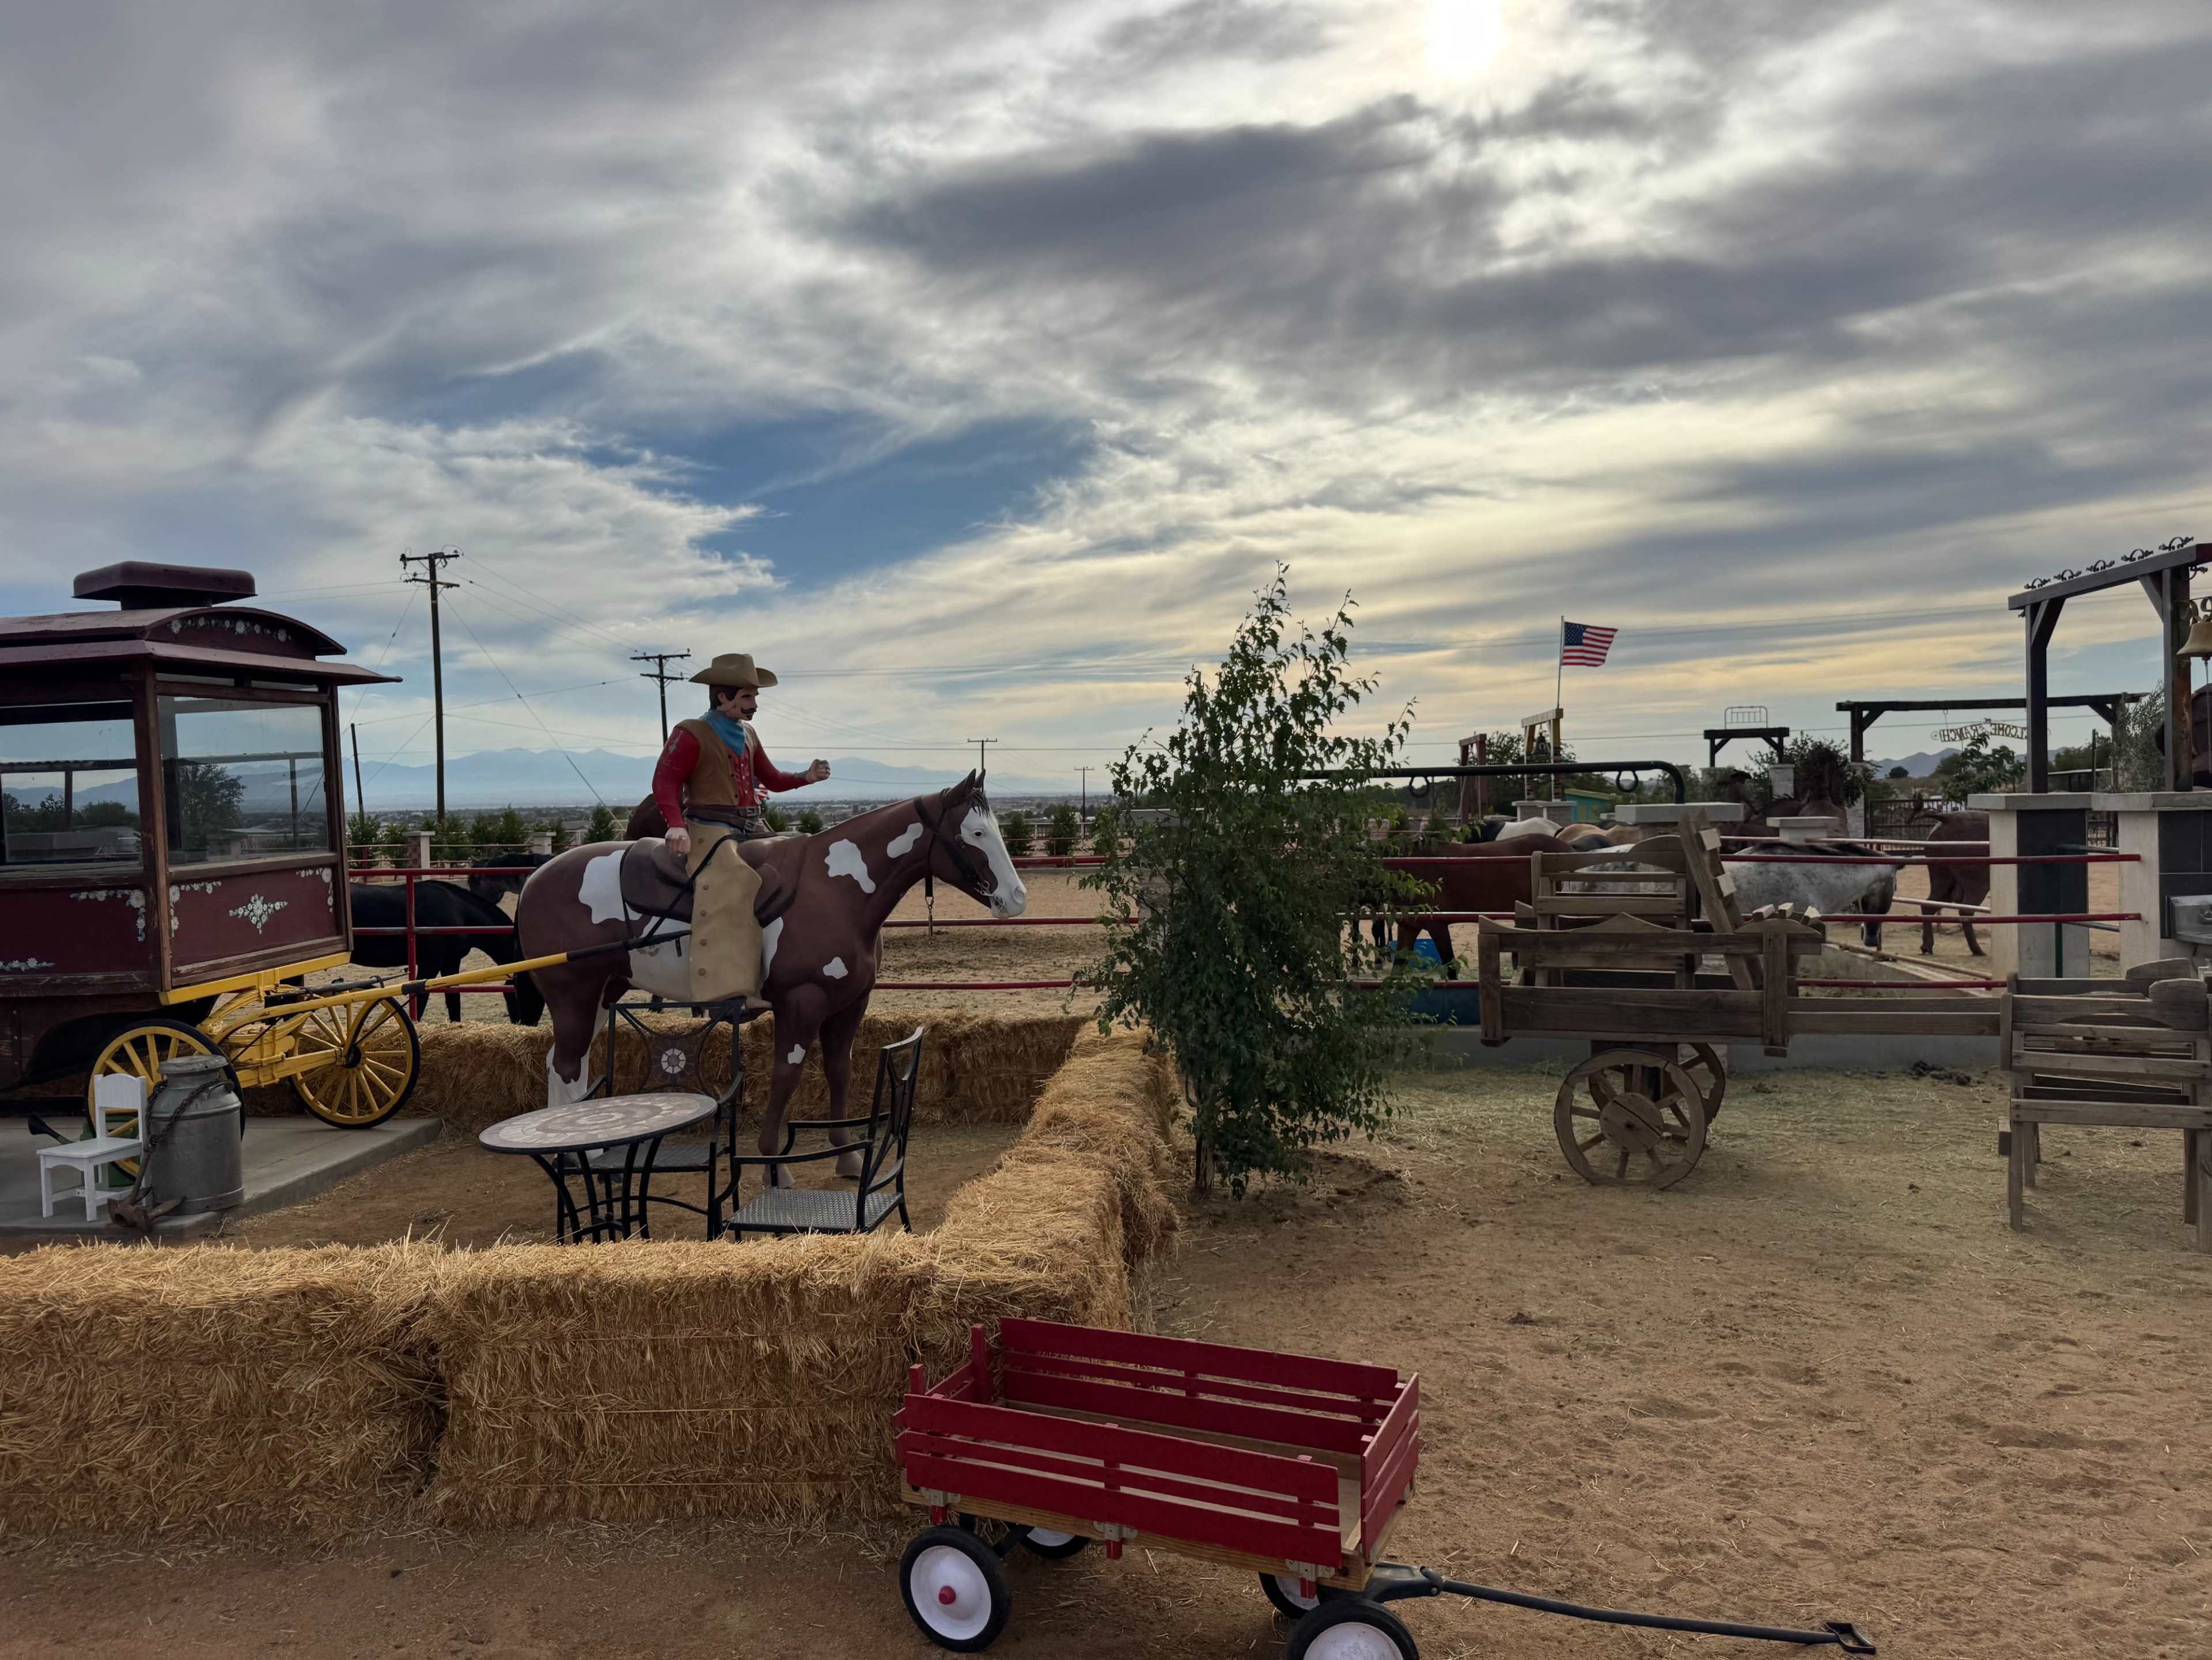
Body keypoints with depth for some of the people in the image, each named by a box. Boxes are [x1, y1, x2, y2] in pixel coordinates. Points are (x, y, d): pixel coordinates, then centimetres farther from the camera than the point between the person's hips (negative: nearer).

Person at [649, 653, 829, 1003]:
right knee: (727, 885, -31)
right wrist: (677, 825, -24)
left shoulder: (748, 735, 19)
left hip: (753, 830, 8)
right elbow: (665, 782, -9)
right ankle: (722, 985, -39)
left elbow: (771, 778, 22)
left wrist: (807, 777, 4)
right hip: (710, 831, -8)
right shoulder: (691, 734, -4)